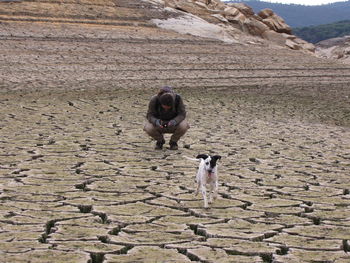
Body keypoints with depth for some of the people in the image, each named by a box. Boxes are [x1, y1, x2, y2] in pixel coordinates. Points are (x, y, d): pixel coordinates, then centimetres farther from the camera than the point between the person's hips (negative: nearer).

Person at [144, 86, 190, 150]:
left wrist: (174, 122, -43)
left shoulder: (178, 98, -29)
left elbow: (182, 114, -23)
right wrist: (156, 122, -42)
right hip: (159, 121, 0)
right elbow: (150, 116, -21)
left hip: (174, 121, 0)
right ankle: (160, 140, 3)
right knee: (149, 128, -30)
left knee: (183, 126, -32)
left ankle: (173, 141, 0)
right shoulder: (154, 100, -29)